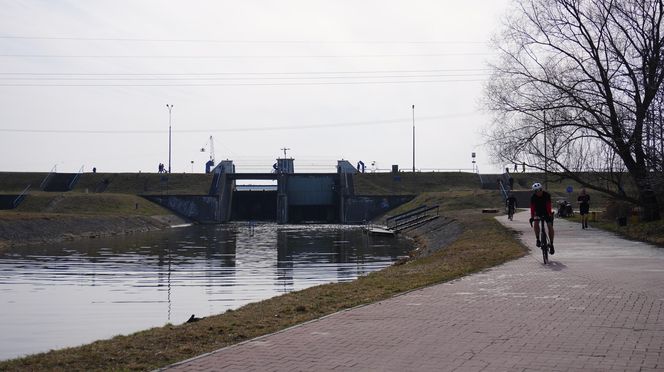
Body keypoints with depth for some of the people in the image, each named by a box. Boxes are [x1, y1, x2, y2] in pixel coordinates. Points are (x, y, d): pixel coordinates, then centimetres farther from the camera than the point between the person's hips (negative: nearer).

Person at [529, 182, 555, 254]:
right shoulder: (533, 197, -19)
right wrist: (532, 217, -39)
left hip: (546, 212, -1)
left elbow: (548, 206, -32)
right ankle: (538, 239, -13)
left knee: (550, 226, -16)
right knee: (536, 223, -27)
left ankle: (551, 244, -7)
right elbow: (532, 208, -26)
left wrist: (550, 214, -45)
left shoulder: (547, 195, -23)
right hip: (538, 212, 1)